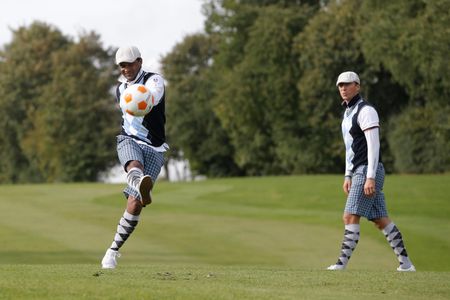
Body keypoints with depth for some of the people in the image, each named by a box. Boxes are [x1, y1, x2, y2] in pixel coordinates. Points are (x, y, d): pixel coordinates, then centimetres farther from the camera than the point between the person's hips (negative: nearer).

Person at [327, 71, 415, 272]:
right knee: (380, 220, 9)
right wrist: (348, 176, 20)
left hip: (368, 172, -10)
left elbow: (374, 145, -19)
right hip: (359, 172, 10)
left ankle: (342, 262, -15)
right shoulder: (348, 112, 19)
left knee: (350, 216, -13)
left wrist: (370, 177, -24)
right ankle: (405, 262, 10)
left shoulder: (365, 111, -12)